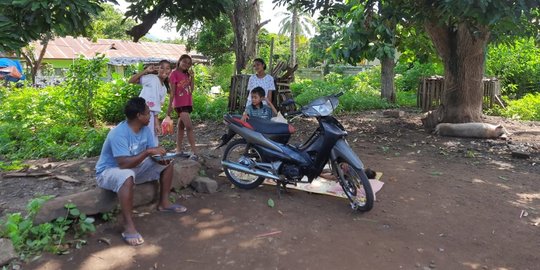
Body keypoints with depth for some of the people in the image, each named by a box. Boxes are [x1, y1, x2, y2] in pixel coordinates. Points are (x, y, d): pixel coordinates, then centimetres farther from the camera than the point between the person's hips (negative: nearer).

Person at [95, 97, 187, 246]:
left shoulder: (145, 129, -6)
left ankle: (164, 203, 12)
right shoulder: (119, 133, -31)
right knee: (128, 177, -42)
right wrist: (148, 152, -38)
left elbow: (152, 152, -1)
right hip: (108, 171, -8)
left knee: (166, 164, 2)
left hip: (133, 167, 8)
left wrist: (161, 157, -24)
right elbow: (124, 164, -38)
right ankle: (128, 226, -35)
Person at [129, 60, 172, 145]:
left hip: (151, 114, 8)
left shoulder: (164, 89, 16)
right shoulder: (151, 78, -3)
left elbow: (157, 106, 13)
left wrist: (157, 123, 7)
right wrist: (145, 71, -14)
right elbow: (131, 81, -10)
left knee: (153, 141, 12)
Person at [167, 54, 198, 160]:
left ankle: (179, 150, 19)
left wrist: (192, 76, 1)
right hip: (180, 104, -8)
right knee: (189, 127, -15)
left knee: (181, 127, 12)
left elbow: (191, 89, 5)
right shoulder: (174, 73, -7)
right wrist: (170, 106, -13)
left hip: (187, 103, 8)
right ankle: (194, 152, -16)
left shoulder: (186, 74, 14)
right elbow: (172, 91, -11)